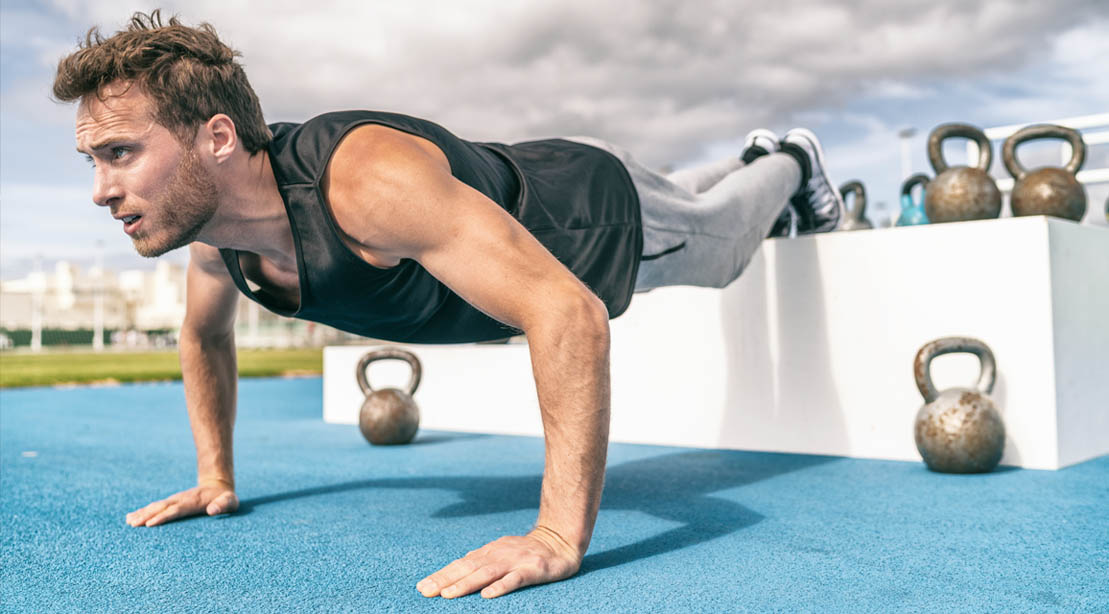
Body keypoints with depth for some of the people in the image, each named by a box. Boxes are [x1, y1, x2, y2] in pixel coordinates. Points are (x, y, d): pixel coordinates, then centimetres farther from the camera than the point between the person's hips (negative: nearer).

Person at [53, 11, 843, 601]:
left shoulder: (369, 179, -49)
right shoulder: (209, 215, -23)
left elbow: (568, 311, -54)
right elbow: (205, 335, 1)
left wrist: (560, 536, -57)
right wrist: (216, 477, -2)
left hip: (601, 214, -6)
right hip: (514, 202, 7)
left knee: (715, 242, 27)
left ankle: (789, 168, 59)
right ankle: (752, 163, 69)